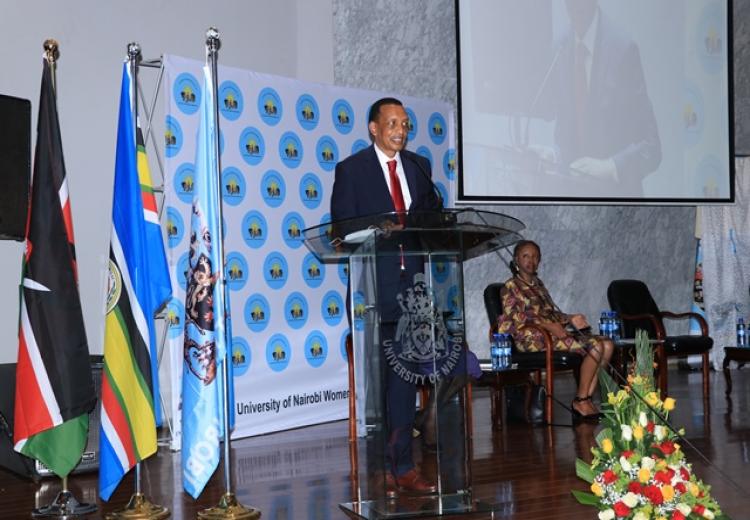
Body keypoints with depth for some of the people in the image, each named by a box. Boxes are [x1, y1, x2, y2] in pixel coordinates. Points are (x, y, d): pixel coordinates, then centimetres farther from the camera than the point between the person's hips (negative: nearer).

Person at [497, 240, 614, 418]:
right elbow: (513, 314, -13)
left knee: (607, 344, -9)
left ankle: (587, 399, -14)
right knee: (595, 346, -23)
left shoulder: (537, 283, 26)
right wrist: (549, 325, -22)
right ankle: (580, 402, -16)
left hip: (553, 331, 8)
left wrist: (571, 319, 4)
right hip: (533, 338, -8)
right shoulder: (511, 287, 2)